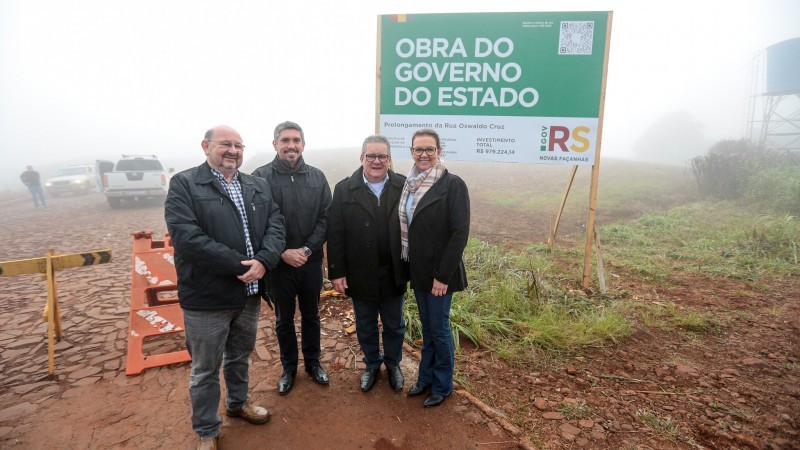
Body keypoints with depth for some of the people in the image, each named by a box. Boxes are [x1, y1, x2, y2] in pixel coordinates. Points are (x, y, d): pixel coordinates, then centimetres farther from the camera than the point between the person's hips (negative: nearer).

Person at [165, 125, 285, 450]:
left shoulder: (258, 186, 8)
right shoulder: (184, 184, -9)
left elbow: (275, 225, -2)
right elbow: (186, 237, -22)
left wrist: (262, 261, -20)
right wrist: (240, 265, -22)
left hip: (249, 293, 5)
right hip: (206, 298, -5)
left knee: (240, 356, 25)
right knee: (206, 369, 13)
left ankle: (238, 403, 50)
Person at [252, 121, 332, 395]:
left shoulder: (317, 177, 0)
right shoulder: (261, 177, -8)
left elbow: (325, 218, -2)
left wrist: (307, 249, -12)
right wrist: (282, 252, -17)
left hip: (311, 261, 2)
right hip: (278, 263, -2)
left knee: (311, 316, 18)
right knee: (284, 319, 15)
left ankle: (313, 362, 38)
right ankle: (289, 368, 35)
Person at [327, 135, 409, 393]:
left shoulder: (403, 187, -5)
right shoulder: (344, 189, -5)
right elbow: (335, 234, -6)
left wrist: (412, 268, -6)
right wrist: (337, 272, -8)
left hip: (393, 273, 1)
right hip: (360, 274, 0)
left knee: (394, 324, 18)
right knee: (365, 325, 18)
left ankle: (393, 364, 42)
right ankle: (372, 364, 42)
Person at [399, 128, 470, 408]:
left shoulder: (453, 184, -14)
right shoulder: (410, 184, 4)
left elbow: (460, 233, -17)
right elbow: (406, 227, 10)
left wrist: (443, 275, -18)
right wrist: (411, 265, 6)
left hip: (439, 272, -5)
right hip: (418, 270, 6)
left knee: (439, 329, 8)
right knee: (426, 327, 19)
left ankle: (442, 386, 29)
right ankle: (426, 377, 37)